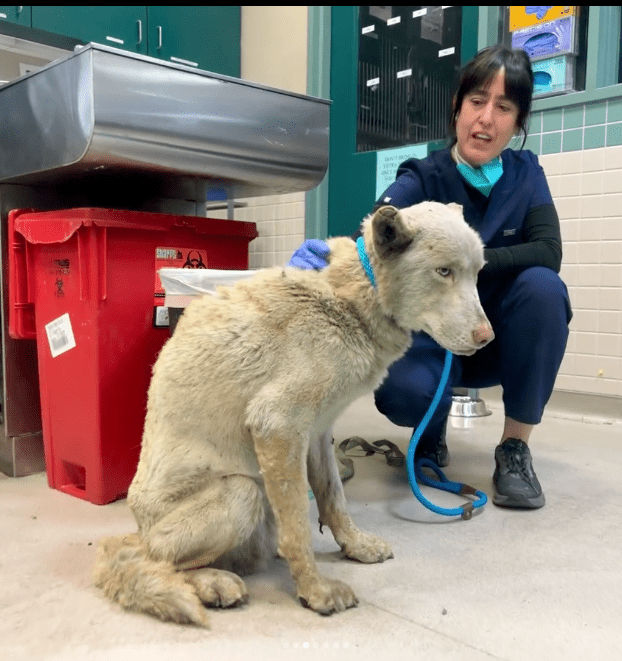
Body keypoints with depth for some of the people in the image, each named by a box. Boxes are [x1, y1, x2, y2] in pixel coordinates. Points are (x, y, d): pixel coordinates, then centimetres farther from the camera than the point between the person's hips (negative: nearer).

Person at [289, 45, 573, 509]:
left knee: (543, 286, -30)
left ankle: (516, 446, -13)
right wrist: (324, 255, -52)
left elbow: (547, 252, -19)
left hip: (501, 338, 2)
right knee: (402, 391, -34)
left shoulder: (525, 174, -4)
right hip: (432, 334, -2)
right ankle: (433, 425, 7)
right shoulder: (422, 179, -11)